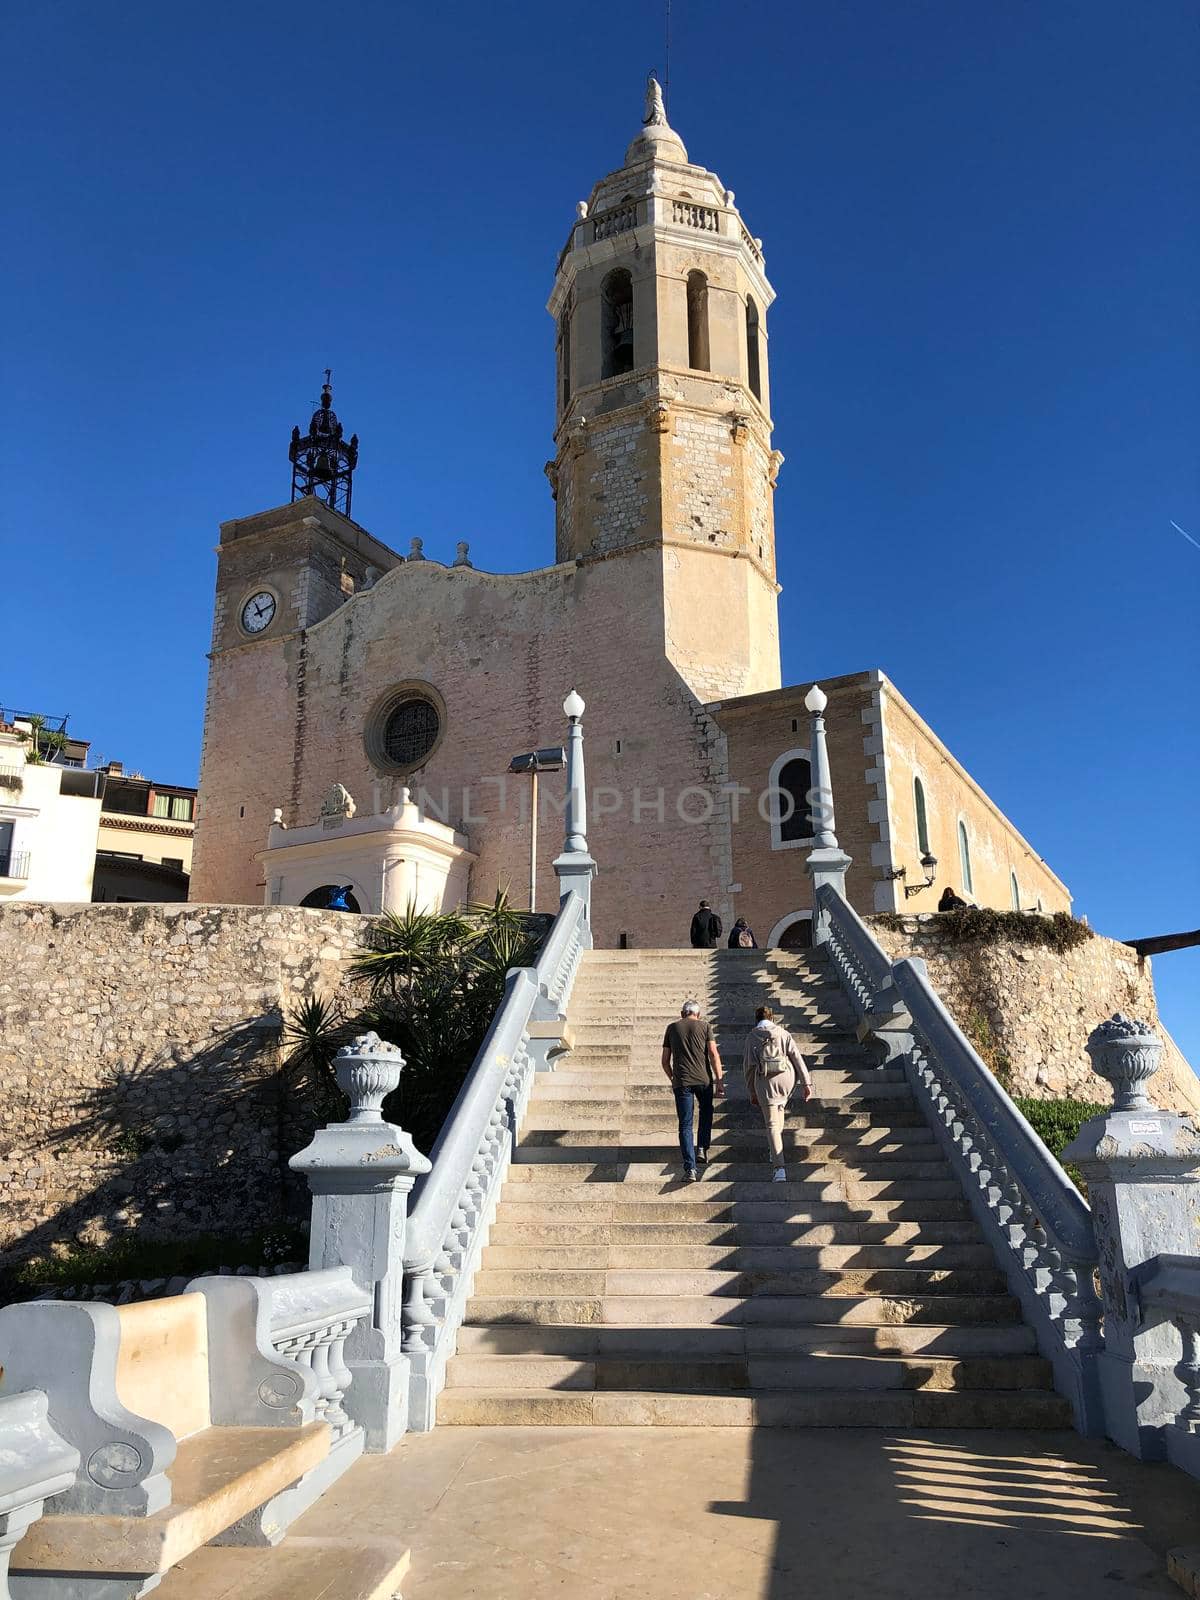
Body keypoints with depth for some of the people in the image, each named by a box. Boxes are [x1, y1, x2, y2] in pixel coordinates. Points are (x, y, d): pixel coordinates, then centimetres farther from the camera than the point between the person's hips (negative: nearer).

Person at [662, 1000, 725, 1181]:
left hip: (681, 1082, 0)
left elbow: (665, 1061, 10)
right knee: (706, 1112, 27)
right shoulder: (704, 1026, 6)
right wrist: (719, 1080, -3)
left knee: (685, 1125, 2)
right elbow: (714, 1054, -4)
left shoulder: (672, 1028, 11)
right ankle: (702, 1149, 14)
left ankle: (690, 1169, -5)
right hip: (704, 1079, 0)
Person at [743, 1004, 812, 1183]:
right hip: (787, 1078, 2)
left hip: (765, 1081, -2)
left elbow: (749, 1065, 4)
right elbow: (797, 1057, 1)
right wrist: (807, 1083, 0)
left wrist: (752, 1092, 10)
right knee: (780, 1106, 33)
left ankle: (780, 1169, -9)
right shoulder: (783, 1033, 9)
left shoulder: (751, 1036, 6)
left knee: (771, 1124, 0)